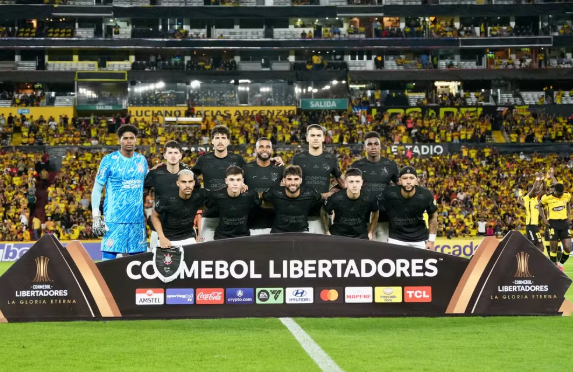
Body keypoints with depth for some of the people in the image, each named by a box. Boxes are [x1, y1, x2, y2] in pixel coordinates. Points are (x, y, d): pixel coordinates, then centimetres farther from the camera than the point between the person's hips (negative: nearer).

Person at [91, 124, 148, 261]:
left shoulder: (141, 160, 9)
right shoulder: (109, 160, -3)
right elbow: (97, 189, -2)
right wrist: (96, 217, -9)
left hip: (138, 219, 4)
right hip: (114, 220, -4)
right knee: (109, 258, -8)